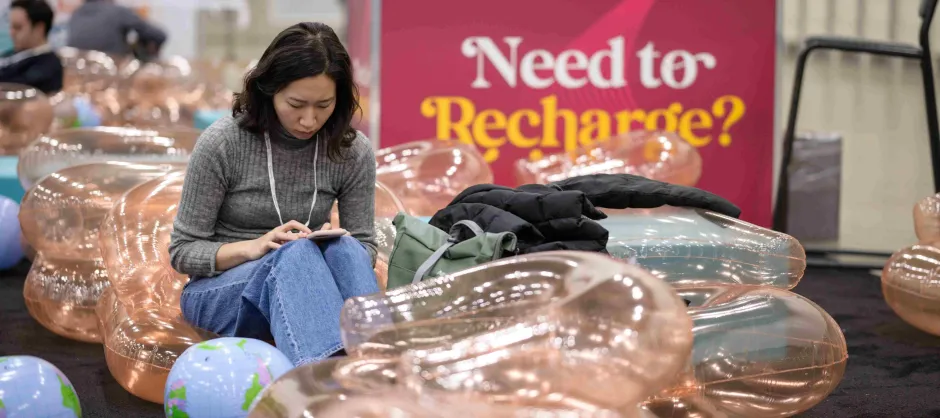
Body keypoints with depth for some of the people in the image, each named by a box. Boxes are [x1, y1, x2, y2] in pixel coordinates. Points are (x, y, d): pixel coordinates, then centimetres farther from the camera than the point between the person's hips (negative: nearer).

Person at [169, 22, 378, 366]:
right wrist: (250, 248, -24)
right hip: (221, 291, -2)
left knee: (344, 250, -32)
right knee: (295, 254, -36)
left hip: (302, 286, 3)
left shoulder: (353, 152, -4)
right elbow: (183, 252, -6)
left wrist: (336, 248, -21)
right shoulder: (221, 143, -11)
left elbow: (363, 248, 3)